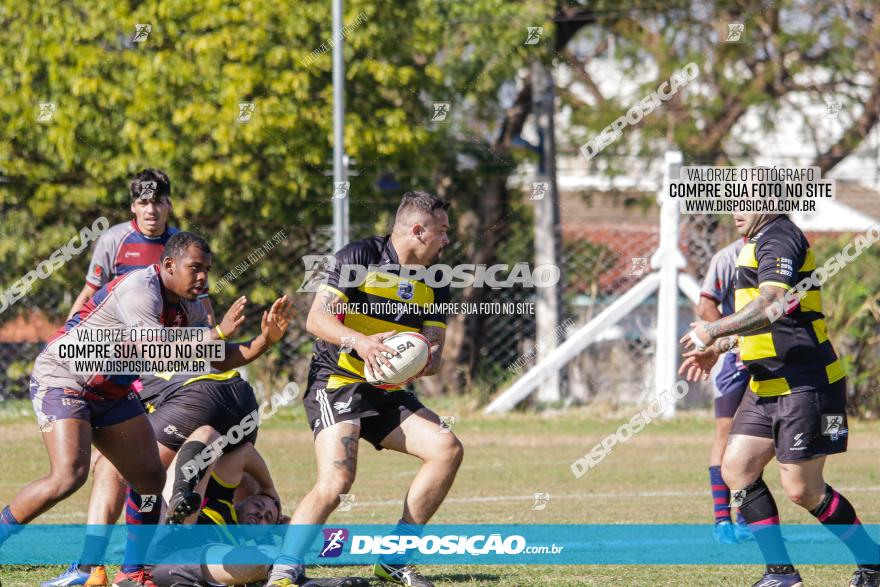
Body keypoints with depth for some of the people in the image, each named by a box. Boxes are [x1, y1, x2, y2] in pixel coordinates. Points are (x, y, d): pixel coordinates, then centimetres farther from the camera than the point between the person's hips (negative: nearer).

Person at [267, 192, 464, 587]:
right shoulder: (360, 257, -8)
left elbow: (434, 348, 5)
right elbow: (316, 319, -14)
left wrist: (428, 360, -20)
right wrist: (359, 341, -31)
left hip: (387, 393, 7)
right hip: (337, 385, -7)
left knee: (447, 449, -9)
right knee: (336, 478, -27)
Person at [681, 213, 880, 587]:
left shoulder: (778, 240, -17)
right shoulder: (759, 243, 16)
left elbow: (770, 306, -33)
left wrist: (714, 331, -27)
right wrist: (718, 348, 25)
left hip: (804, 385, -10)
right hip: (767, 387, 10)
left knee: (802, 490, -6)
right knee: (736, 470, 2)